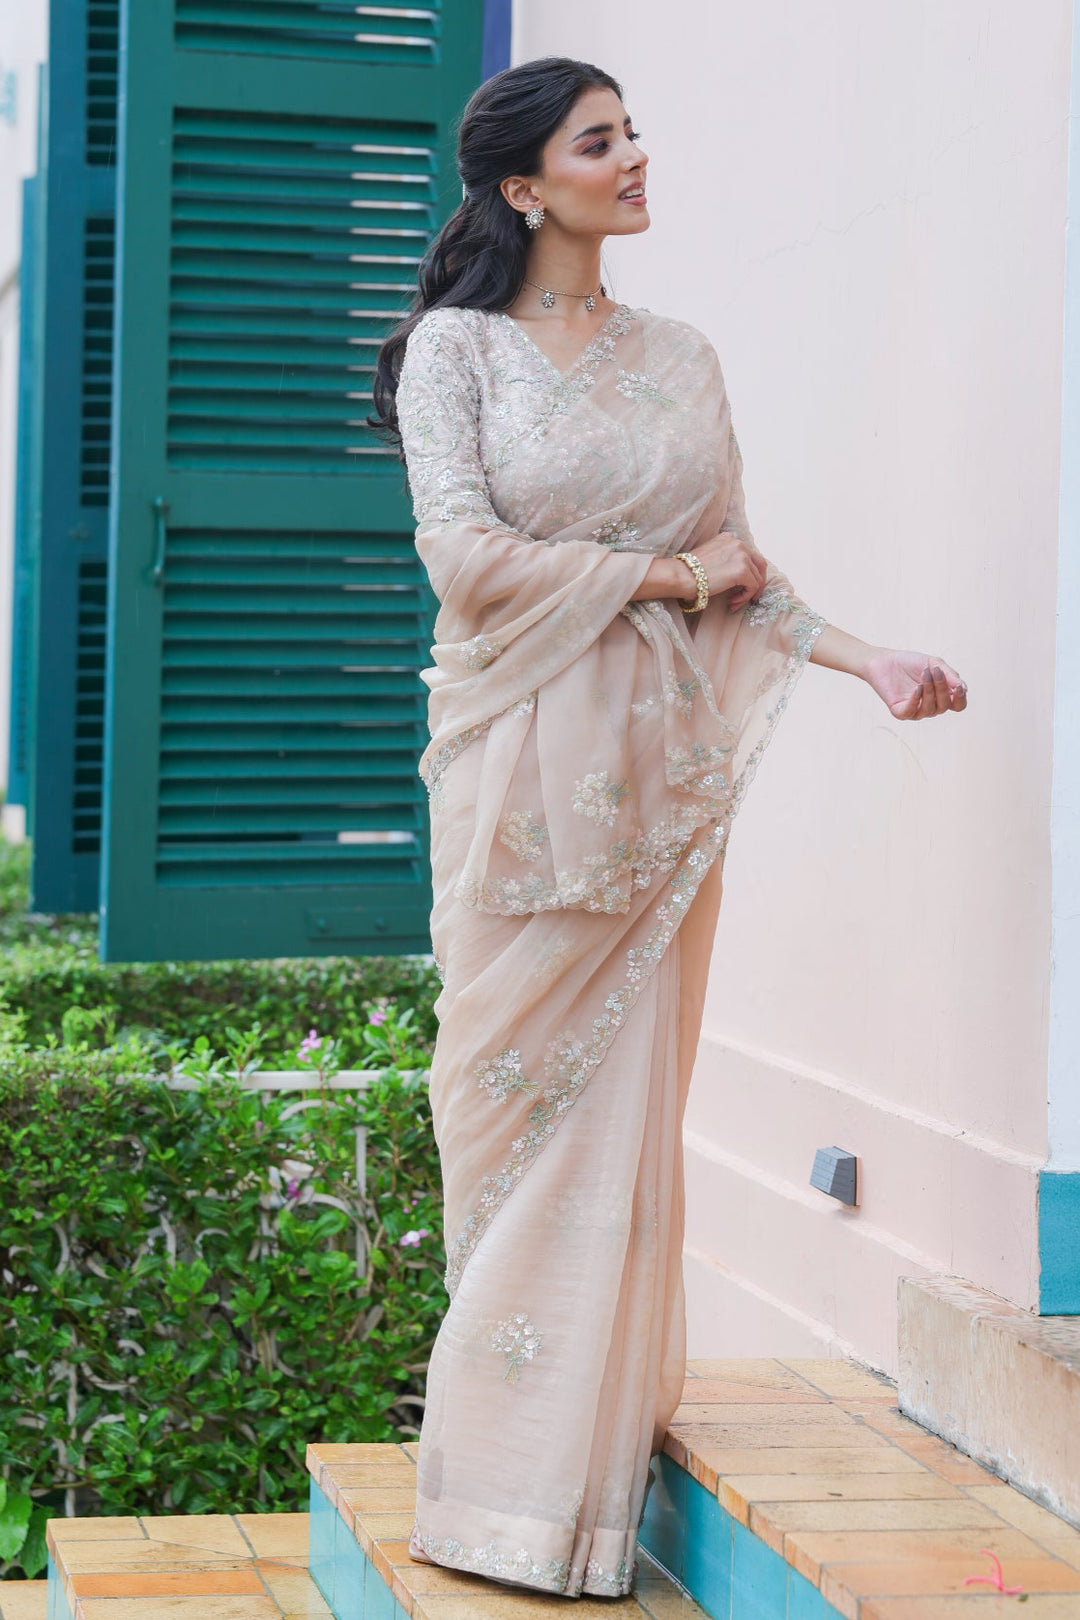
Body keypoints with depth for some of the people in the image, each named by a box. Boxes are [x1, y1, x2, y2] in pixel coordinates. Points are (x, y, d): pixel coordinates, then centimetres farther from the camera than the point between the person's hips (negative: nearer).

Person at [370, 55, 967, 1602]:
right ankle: (507, 1484, 5)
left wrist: (871, 657, -4)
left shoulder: (681, 358, 15)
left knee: (626, 1101, 3)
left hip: (661, 766, 4)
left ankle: (594, 1460, 11)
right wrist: (668, 573, -7)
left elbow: (737, 572, 12)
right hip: (526, 760, -4)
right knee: (517, 1094, -3)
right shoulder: (458, 348, 1)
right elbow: (465, 557, -11)